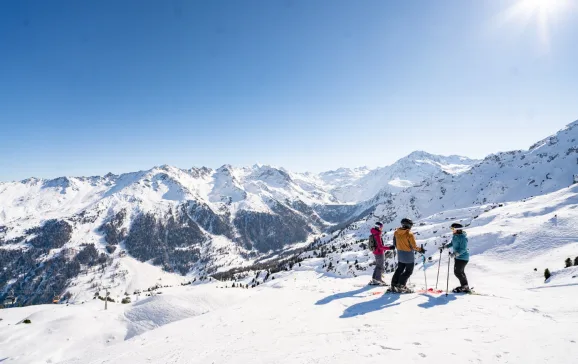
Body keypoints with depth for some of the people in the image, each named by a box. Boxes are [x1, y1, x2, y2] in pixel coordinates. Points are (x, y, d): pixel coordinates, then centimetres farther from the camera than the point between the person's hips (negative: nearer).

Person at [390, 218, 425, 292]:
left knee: (399, 269, 19)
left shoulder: (396, 232, -3)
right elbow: (414, 246, -17)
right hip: (408, 255, -6)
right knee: (408, 271, 8)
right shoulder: (409, 234, -21)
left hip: (400, 254, 6)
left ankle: (394, 285, 17)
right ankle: (400, 286, 3)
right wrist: (420, 250, 0)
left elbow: (395, 244, 7)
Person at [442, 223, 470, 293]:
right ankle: (465, 286, 28)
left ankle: (465, 286, 7)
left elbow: (463, 249, -27)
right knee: (459, 272, 15)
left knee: (458, 272, -8)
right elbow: (452, 243, 18)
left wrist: (455, 254, -36)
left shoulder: (463, 237, -24)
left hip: (463, 257, -9)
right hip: (457, 257, 10)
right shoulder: (455, 235, 4)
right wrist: (445, 246, 8)